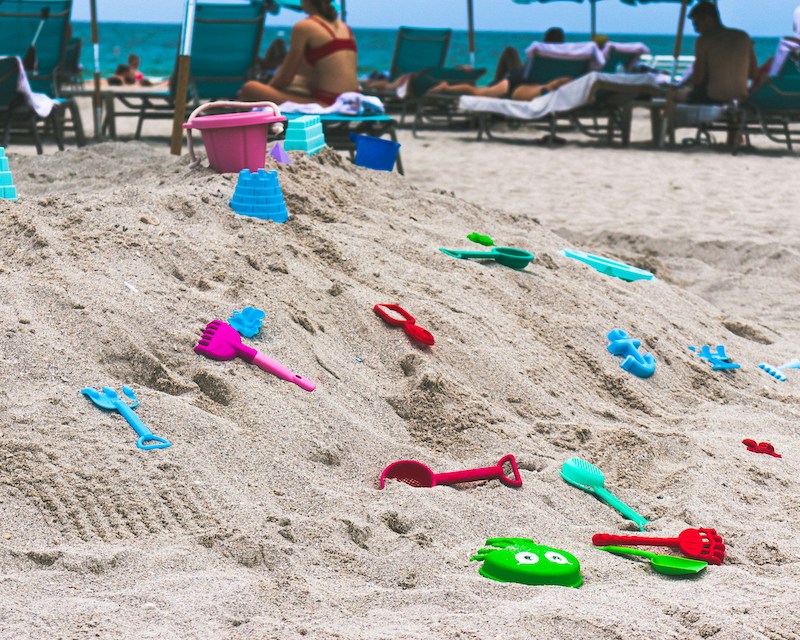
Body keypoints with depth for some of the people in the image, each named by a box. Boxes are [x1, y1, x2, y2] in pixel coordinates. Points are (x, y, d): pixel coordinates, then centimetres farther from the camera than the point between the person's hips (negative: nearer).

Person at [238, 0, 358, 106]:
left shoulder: (303, 27, -6)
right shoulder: (344, 27, 17)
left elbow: (285, 78, -2)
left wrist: (265, 92, 18)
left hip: (325, 104, -9)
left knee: (250, 89, -6)